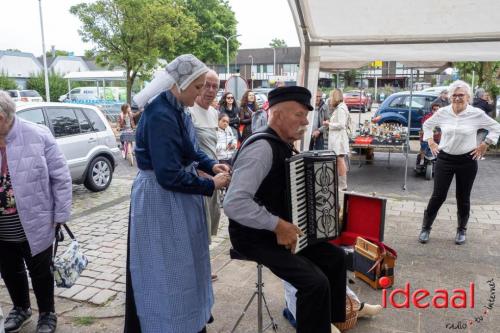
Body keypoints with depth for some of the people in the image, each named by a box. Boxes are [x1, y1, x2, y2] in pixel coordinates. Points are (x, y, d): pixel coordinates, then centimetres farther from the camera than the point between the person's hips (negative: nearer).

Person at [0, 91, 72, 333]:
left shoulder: (38, 136, -14)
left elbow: (60, 177, -9)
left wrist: (60, 215, -9)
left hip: (35, 226, -3)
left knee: (40, 272, 14)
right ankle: (21, 308, 48)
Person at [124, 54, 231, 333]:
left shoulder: (176, 109, 5)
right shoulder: (161, 116, -25)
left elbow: (190, 150, 17)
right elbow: (169, 176, -27)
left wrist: (211, 164, 0)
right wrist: (211, 185, -18)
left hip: (177, 197, 10)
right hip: (161, 200, -10)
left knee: (184, 263, 23)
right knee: (167, 270, 5)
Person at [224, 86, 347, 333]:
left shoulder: (282, 146, 7)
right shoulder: (262, 147, -24)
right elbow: (234, 203, -34)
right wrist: (278, 225, -29)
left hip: (278, 231, 10)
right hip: (255, 236, -10)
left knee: (335, 257, 11)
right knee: (316, 282, -21)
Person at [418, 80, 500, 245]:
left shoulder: (477, 114, -8)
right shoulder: (442, 112, -3)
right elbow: (427, 125, 14)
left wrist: (484, 145, -2)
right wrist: (431, 142, 6)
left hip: (467, 161, 0)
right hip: (444, 159, 1)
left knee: (463, 198, 11)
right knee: (438, 196, 3)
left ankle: (461, 230, 30)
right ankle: (426, 228, 17)